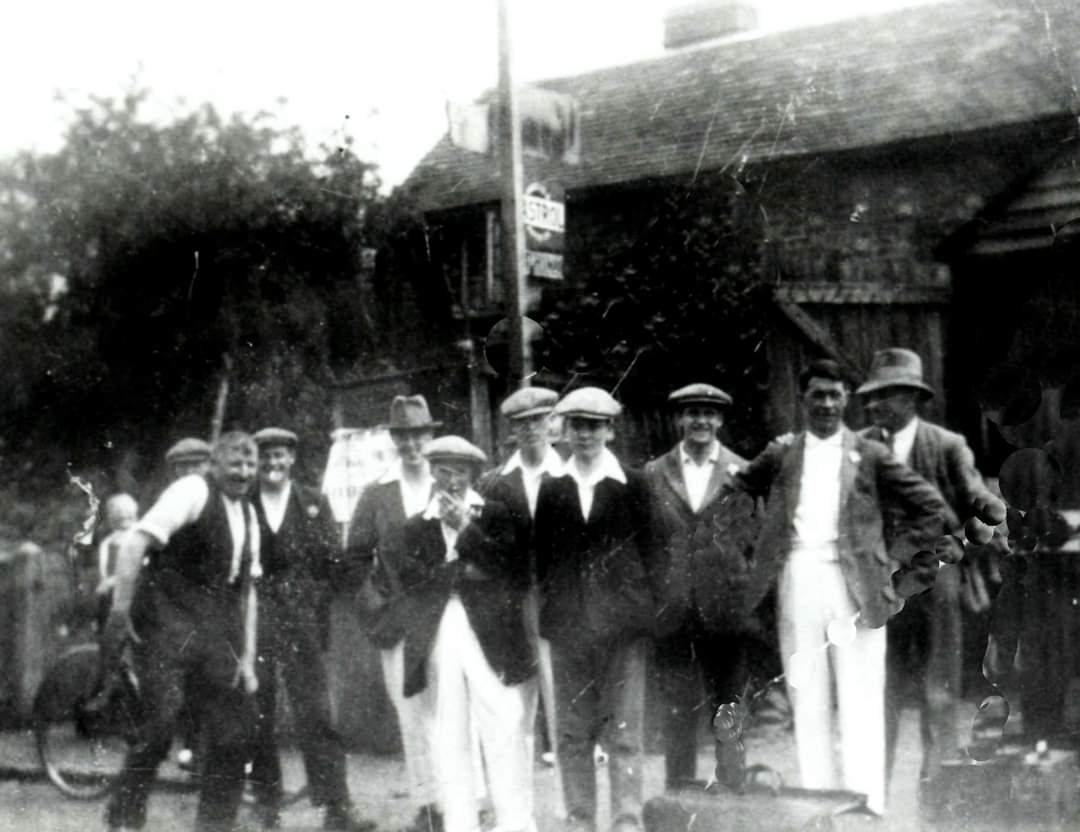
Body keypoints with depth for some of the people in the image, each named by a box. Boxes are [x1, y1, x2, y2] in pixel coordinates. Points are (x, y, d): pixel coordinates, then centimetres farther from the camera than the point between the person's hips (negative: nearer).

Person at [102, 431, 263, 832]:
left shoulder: (248, 515, 16)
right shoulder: (192, 492, -7)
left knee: (233, 731, 5)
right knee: (159, 723, -12)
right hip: (167, 624, -7)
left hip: (216, 633, 7)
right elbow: (135, 544, -17)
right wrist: (120, 611, -23)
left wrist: (247, 658, 13)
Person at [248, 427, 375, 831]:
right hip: (252, 620, 0)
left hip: (300, 617, 0)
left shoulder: (313, 503, 10)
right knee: (257, 717, 3)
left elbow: (329, 559, 7)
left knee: (315, 714, -5)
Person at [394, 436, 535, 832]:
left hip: (492, 639, -2)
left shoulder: (496, 515, 9)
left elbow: (515, 570, -5)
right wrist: (461, 572, -8)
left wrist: (467, 528, -7)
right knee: (448, 740, 2)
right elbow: (410, 580, 3)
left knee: (505, 736, -5)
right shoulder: (416, 526, 13)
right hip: (438, 640, 2)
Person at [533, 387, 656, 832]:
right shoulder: (551, 488, 7)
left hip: (622, 624, -2)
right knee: (572, 733, 6)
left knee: (625, 733, -2)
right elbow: (541, 556, 10)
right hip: (568, 627, 2)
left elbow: (646, 550, 4)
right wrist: (554, 607, 4)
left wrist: (639, 609, -1)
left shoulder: (633, 485, 2)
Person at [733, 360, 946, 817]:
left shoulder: (870, 455, 4)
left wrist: (893, 556, 0)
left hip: (854, 584, -2)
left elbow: (929, 507, 5)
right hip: (798, 582, 2)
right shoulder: (781, 455, 10)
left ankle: (866, 806, 2)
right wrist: (759, 548, 3)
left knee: (860, 702, -3)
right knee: (807, 699, 5)